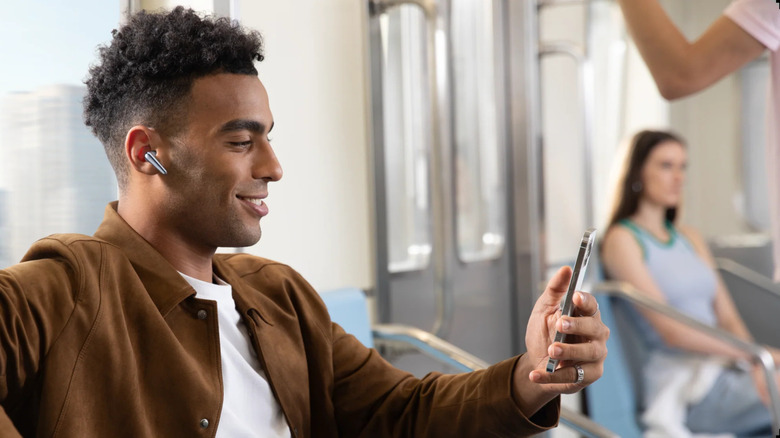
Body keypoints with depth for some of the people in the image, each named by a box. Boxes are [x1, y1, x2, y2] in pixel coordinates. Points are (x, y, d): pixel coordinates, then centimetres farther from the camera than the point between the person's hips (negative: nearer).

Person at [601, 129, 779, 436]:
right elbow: (671, 332, -11)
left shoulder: (690, 238, 20)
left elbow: (728, 318, 13)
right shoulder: (622, 240, -2)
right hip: (682, 384, -7)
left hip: (727, 371, 7)